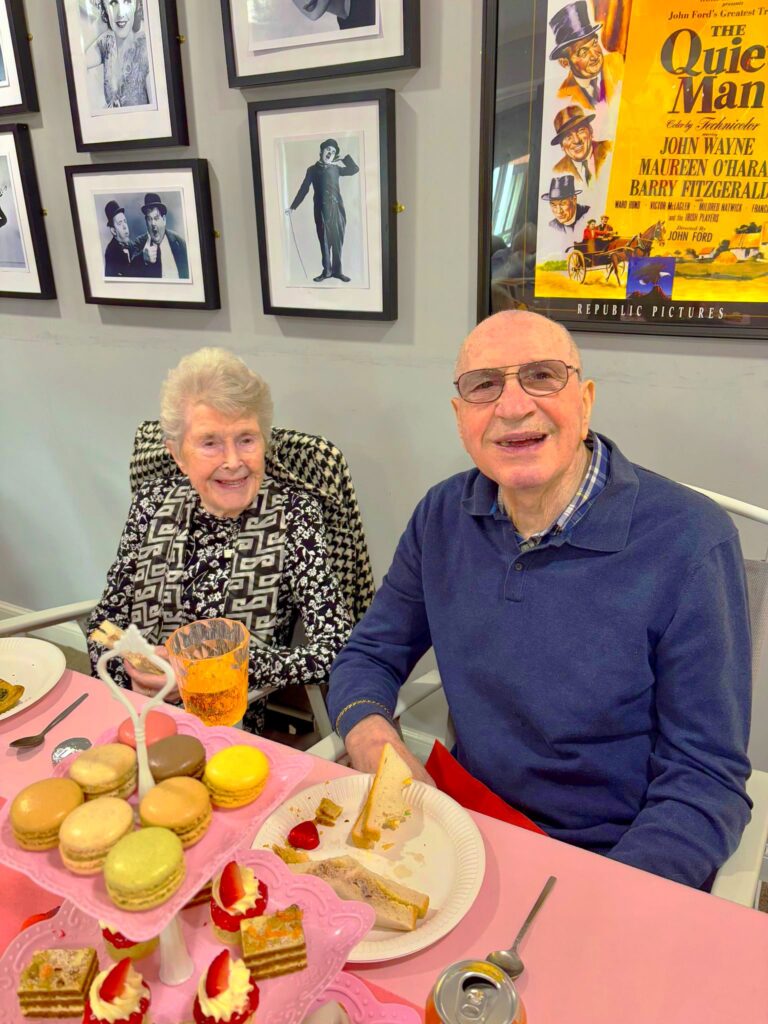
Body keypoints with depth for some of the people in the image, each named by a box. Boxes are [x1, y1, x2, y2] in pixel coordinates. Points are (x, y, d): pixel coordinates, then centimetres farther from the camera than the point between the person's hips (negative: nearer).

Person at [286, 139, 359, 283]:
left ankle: (337, 270, 8)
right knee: (325, 240, -2)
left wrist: (344, 157, 12)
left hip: (337, 207, 2)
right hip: (322, 209, -2)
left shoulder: (336, 168, 16)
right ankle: (327, 271, 3)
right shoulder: (312, 169, 11)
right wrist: (293, 207, 7)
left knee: (337, 240, 1)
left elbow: (355, 169, 15)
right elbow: (303, 189, 11)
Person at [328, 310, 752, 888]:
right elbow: (369, 655, 8)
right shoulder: (443, 517, -2)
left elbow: (706, 780, -13)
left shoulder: (691, 543, -17)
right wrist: (372, 738, -14)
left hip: (618, 866, -2)